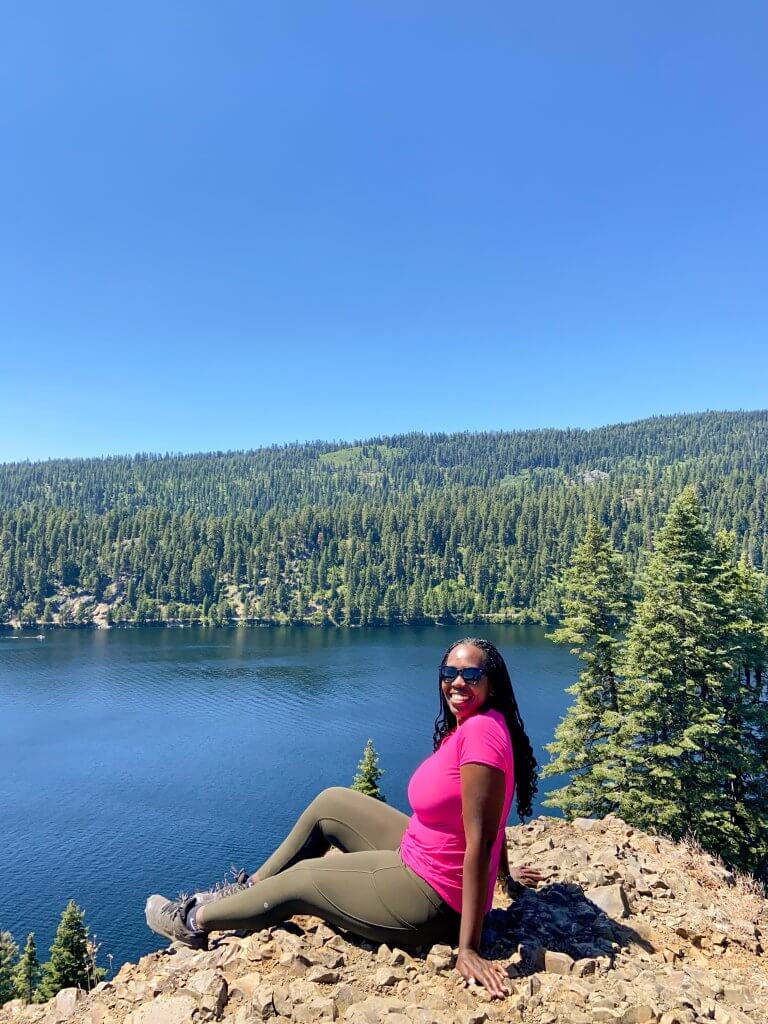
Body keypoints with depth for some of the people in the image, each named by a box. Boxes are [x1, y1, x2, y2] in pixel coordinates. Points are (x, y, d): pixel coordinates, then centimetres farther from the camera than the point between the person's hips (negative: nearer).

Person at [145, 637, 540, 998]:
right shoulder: (466, 725, 0)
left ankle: (194, 922, 32)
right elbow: (492, 817, 11)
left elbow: (480, 840, -29)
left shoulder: (482, 728, -29)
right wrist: (504, 871, 23)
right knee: (329, 803, 16)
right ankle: (249, 888, 34)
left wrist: (467, 948, -26)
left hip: (433, 899, -8)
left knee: (298, 880, 7)